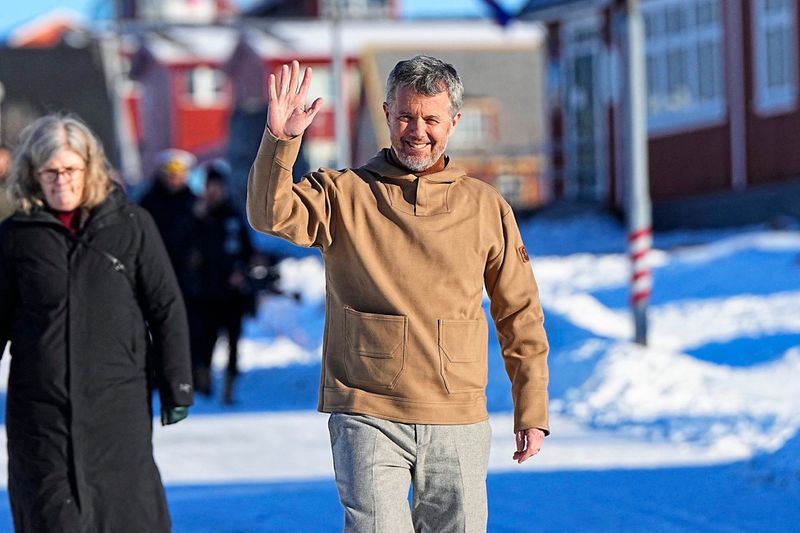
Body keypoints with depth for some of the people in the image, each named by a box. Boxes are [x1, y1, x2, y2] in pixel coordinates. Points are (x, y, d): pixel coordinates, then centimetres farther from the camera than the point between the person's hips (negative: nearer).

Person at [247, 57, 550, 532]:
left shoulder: (487, 207, 8)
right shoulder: (344, 194, 4)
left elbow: (520, 316, 12)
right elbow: (270, 214, -14)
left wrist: (532, 411, 9)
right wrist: (281, 139, -29)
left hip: (458, 422, 2)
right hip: (368, 417, -2)